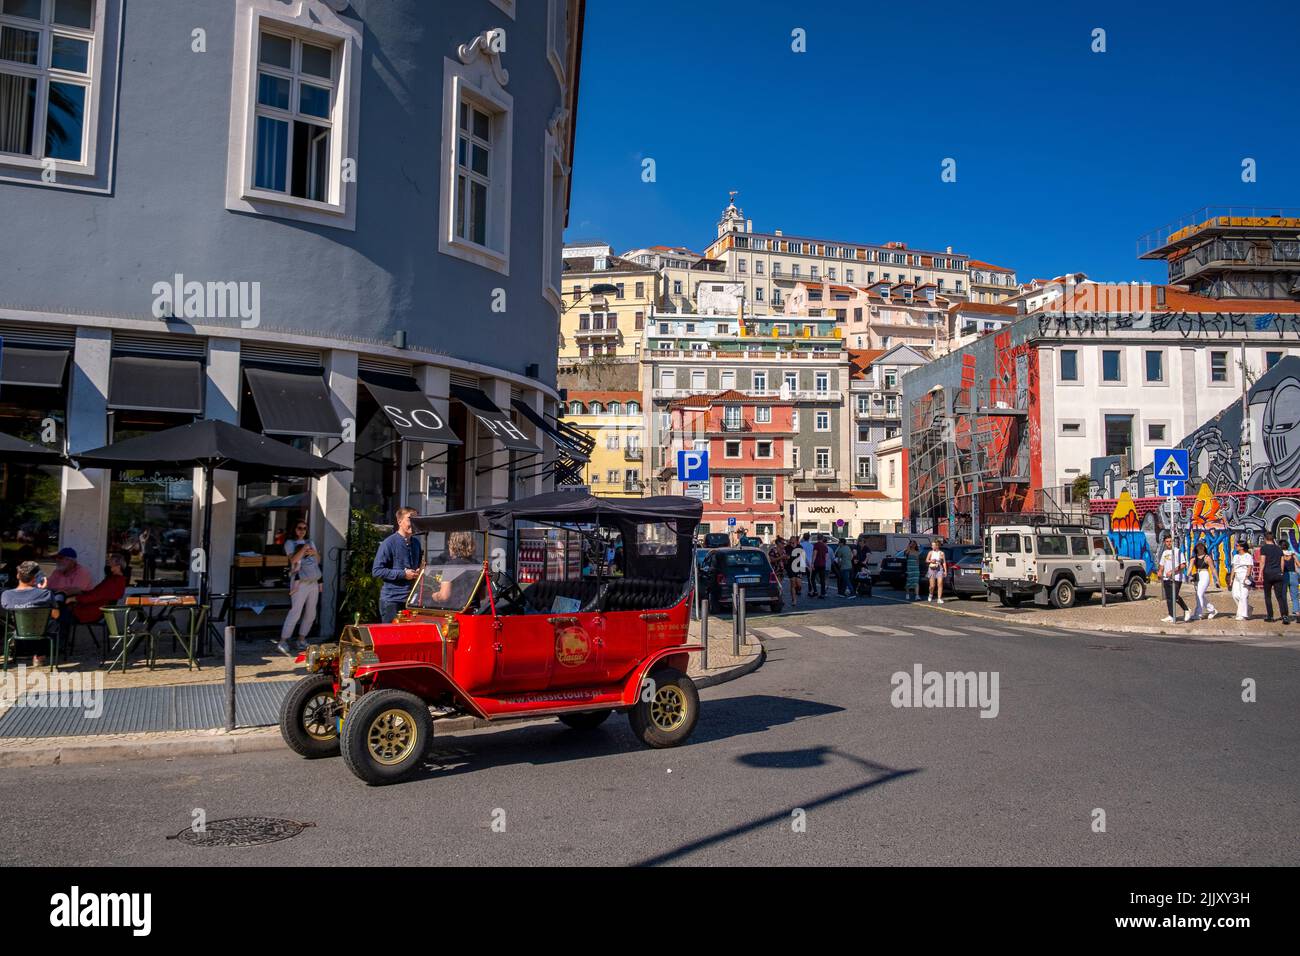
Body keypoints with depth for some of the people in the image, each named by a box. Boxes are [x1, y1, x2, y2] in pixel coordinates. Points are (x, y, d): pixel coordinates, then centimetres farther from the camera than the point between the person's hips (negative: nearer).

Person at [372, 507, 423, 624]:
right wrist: (403, 574, -15)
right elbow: (377, 571, -12)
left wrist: (419, 571, 5)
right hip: (392, 600, -6)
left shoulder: (416, 543, 12)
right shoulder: (389, 543, -8)